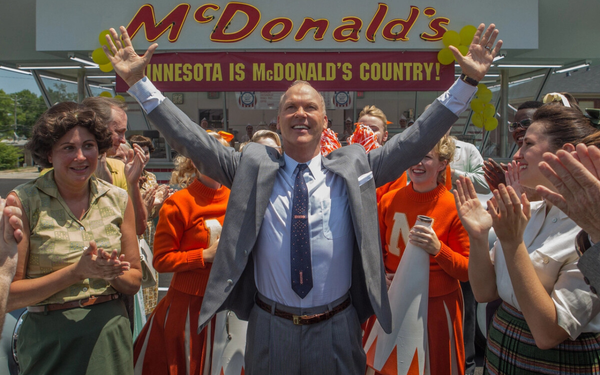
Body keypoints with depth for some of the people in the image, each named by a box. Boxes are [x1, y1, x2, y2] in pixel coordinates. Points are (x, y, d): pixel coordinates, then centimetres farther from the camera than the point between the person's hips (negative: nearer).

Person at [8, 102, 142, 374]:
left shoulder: (118, 199, 1)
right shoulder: (24, 201, -8)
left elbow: (134, 282, 5)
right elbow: (9, 296, -9)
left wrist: (110, 273, -16)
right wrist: (78, 272, -20)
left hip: (110, 333, 3)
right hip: (50, 339, -2)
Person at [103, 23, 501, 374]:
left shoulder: (354, 166, -1)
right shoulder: (252, 166, -1)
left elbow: (415, 141, -4)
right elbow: (194, 140, -4)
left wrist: (468, 82, -8)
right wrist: (139, 83, -7)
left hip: (337, 331, 0)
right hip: (270, 329, 0)